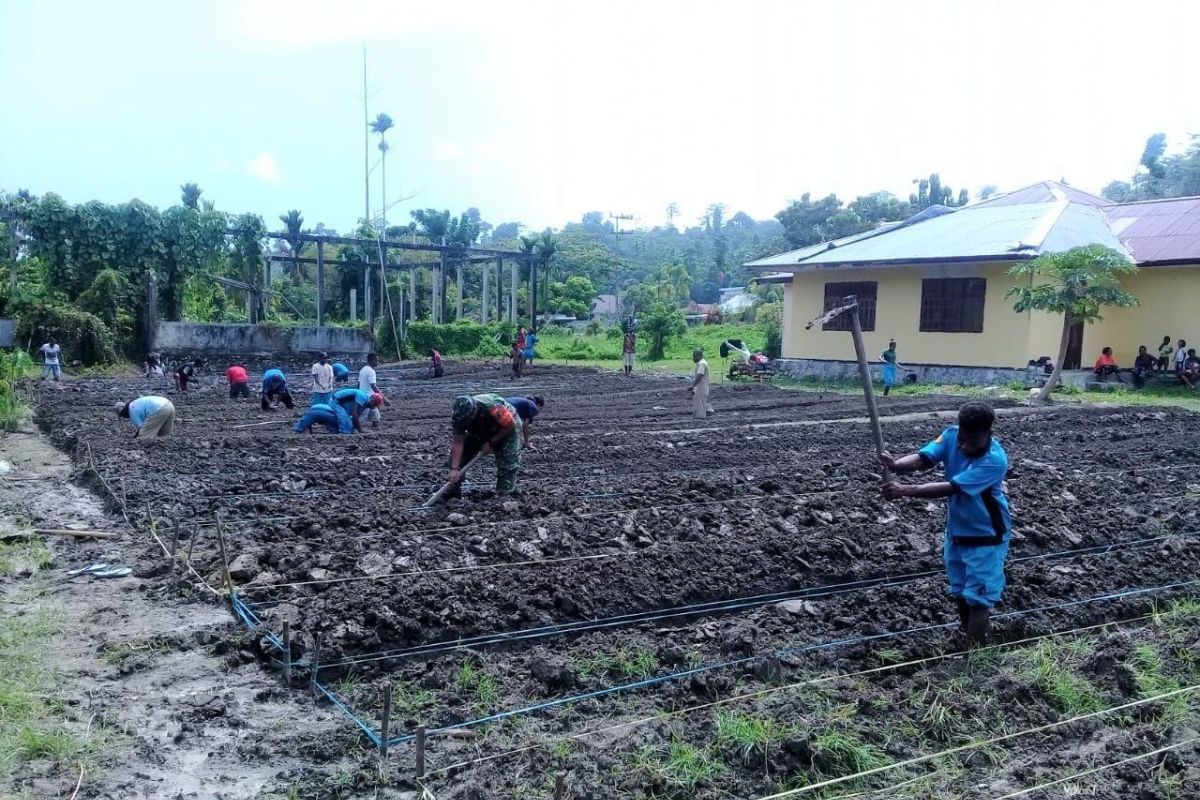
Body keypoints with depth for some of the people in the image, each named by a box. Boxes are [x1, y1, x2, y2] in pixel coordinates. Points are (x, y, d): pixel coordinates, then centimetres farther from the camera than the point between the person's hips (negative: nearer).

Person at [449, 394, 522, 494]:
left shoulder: (493, 408, -43)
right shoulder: (459, 415, -28)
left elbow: (511, 426, -28)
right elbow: (458, 443, -26)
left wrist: (491, 443, -24)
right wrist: (454, 469, -33)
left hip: (508, 429, -5)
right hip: (482, 430, 5)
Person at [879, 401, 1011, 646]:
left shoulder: (995, 460, -30)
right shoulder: (952, 435, -12)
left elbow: (951, 488, -35)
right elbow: (923, 457, -23)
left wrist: (904, 490, -40)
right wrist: (896, 465, -45)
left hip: (986, 536, -6)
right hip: (956, 531, 7)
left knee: (977, 599, -2)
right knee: (961, 594, 21)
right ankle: (970, 640, 41)